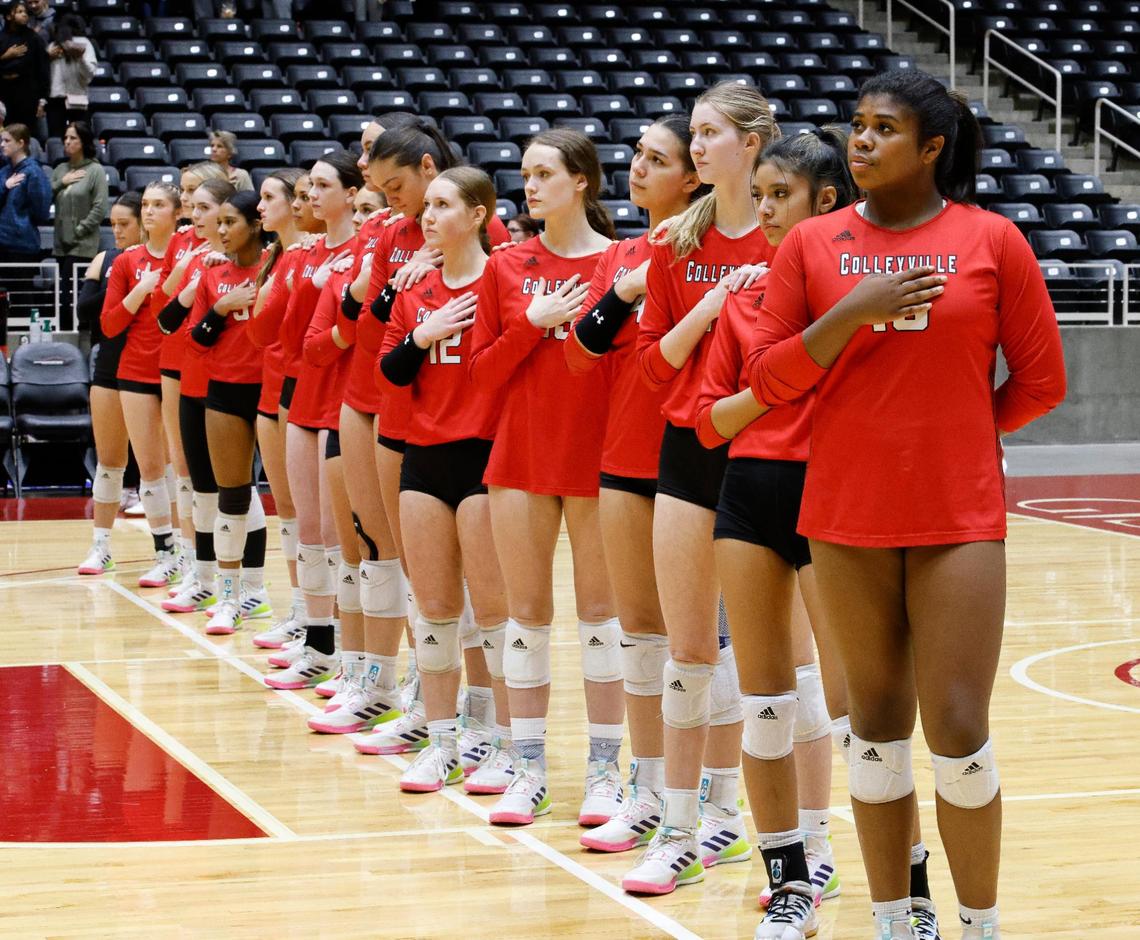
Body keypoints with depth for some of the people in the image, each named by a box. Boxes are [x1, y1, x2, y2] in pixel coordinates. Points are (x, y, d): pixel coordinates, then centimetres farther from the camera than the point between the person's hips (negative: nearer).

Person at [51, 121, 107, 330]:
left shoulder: (95, 171, -5)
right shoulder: (61, 169, 12)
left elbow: (100, 209, -10)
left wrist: (79, 230, -11)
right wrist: (61, 183, -4)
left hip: (83, 244, -6)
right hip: (61, 243, 6)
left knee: (68, 293, -13)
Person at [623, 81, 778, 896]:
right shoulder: (679, 244, 7)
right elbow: (656, 359, 6)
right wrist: (708, 309, -10)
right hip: (689, 450, 4)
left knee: (743, 639, 4)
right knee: (689, 648, 5)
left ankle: (718, 808, 14)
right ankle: (684, 828, 9)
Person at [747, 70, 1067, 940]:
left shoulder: (991, 240, -1)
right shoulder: (814, 243, 4)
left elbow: (1041, 381, 3)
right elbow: (770, 381, 0)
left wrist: (959, 433, 5)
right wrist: (852, 311, -12)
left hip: (959, 521, -2)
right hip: (846, 517, 2)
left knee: (958, 729, -5)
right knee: (877, 724, 8)